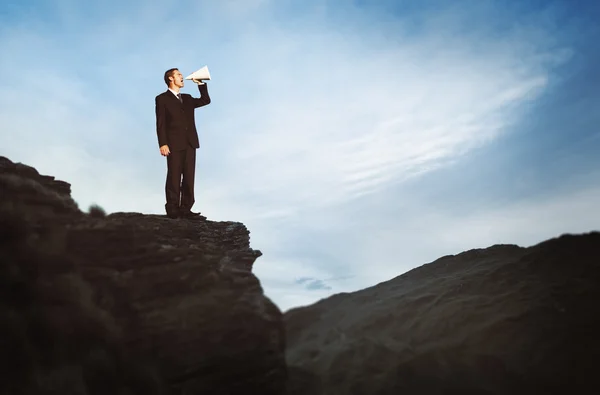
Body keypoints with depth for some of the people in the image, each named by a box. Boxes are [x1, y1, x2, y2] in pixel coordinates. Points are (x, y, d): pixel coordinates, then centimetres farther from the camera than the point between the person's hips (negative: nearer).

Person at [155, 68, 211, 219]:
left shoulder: (187, 98, 21)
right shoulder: (162, 98, 3)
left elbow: (205, 100, 23)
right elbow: (161, 123, -5)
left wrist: (200, 83, 15)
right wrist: (163, 144, -14)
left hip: (190, 144, 6)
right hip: (174, 144, -6)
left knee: (189, 177, 3)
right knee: (174, 177, -4)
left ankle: (186, 209, 6)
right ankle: (173, 210, 0)